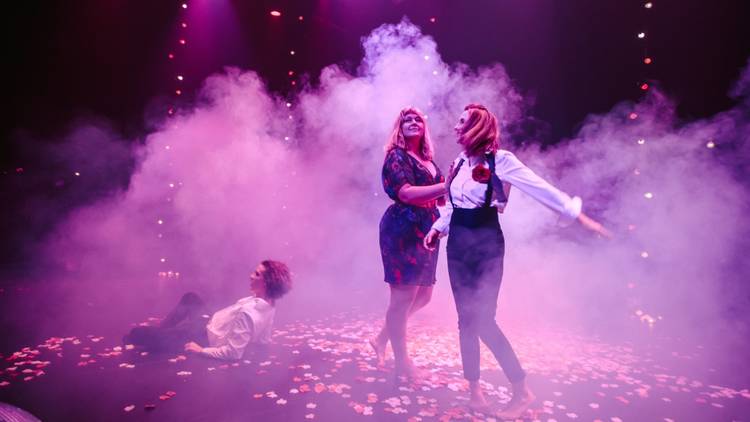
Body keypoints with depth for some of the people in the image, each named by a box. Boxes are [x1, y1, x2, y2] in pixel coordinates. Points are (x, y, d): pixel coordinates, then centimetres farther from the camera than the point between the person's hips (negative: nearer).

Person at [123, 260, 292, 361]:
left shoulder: (247, 313, -38)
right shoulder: (269, 305, -12)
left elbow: (233, 352, -35)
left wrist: (201, 350, -22)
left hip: (204, 337, -8)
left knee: (139, 332, -3)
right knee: (190, 298, 28)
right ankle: (160, 332, 33)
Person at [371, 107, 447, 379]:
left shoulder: (428, 160, 18)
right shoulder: (397, 156, -6)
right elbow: (406, 193, -21)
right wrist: (447, 186, -27)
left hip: (425, 232, 9)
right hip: (403, 230, -9)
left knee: (422, 296, 14)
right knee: (402, 297, -2)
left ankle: (382, 338, 30)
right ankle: (402, 362, 13)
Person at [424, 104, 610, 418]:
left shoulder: (500, 160, -10)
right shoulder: (460, 162, 9)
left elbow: (541, 189, -13)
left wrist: (581, 217, -15)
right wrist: (437, 227, 7)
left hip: (487, 244, -6)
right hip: (457, 244, 6)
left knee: (483, 320, -7)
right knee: (466, 318, 8)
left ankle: (522, 391, 12)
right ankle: (474, 388, 23)